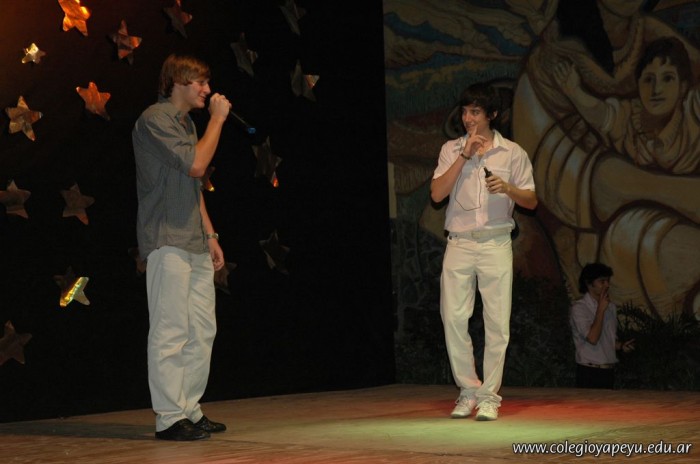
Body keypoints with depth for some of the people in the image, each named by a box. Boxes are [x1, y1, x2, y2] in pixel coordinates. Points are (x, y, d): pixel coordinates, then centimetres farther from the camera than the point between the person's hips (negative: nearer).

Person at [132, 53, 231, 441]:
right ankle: (169, 417, -4)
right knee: (171, 331, -8)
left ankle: (190, 410, 14)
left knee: (202, 330, 8)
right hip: (167, 243, -9)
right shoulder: (155, 119, -7)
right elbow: (196, 164, -17)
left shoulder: (185, 123, 21)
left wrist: (210, 236, 19)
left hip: (195, 245, 9)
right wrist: (217, 119, -6)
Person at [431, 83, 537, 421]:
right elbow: (437, 194, -3)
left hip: (496, 244, -1)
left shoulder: (512, 153, 6)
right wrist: (464, 156, -8)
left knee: (497, 322, -3)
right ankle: (468, 391, 11)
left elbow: (531, 201, 7)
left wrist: (507, 188, -14)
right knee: (453, 318, -3)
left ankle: (489, 396, 5)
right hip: (459, 243, 1)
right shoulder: (451, 150, 9)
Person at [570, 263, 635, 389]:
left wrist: (621, 346, 3)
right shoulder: (578, 308, -9)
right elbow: (592, 338, -20)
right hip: (589, 373, -6)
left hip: (608, 372, 6)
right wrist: (601, 309, -14)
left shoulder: (611, 307, 13)